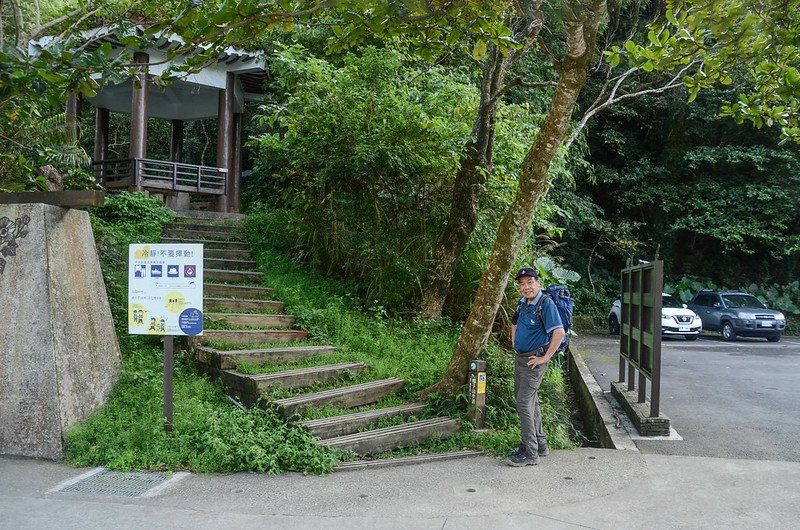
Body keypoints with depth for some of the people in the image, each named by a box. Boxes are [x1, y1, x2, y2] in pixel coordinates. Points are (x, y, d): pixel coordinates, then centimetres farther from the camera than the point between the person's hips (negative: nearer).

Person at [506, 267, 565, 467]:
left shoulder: (546, 304, -18)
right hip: (519, 358, 9)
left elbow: (559, 332, -27)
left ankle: (530, 453, -5)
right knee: (530, 401, 16)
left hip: (534, 360, -9)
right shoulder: (522, 302, 8)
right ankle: (539, 443, 29)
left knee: (524, 403, -11)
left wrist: (545, 358, -23)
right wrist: (514, 342, 17)